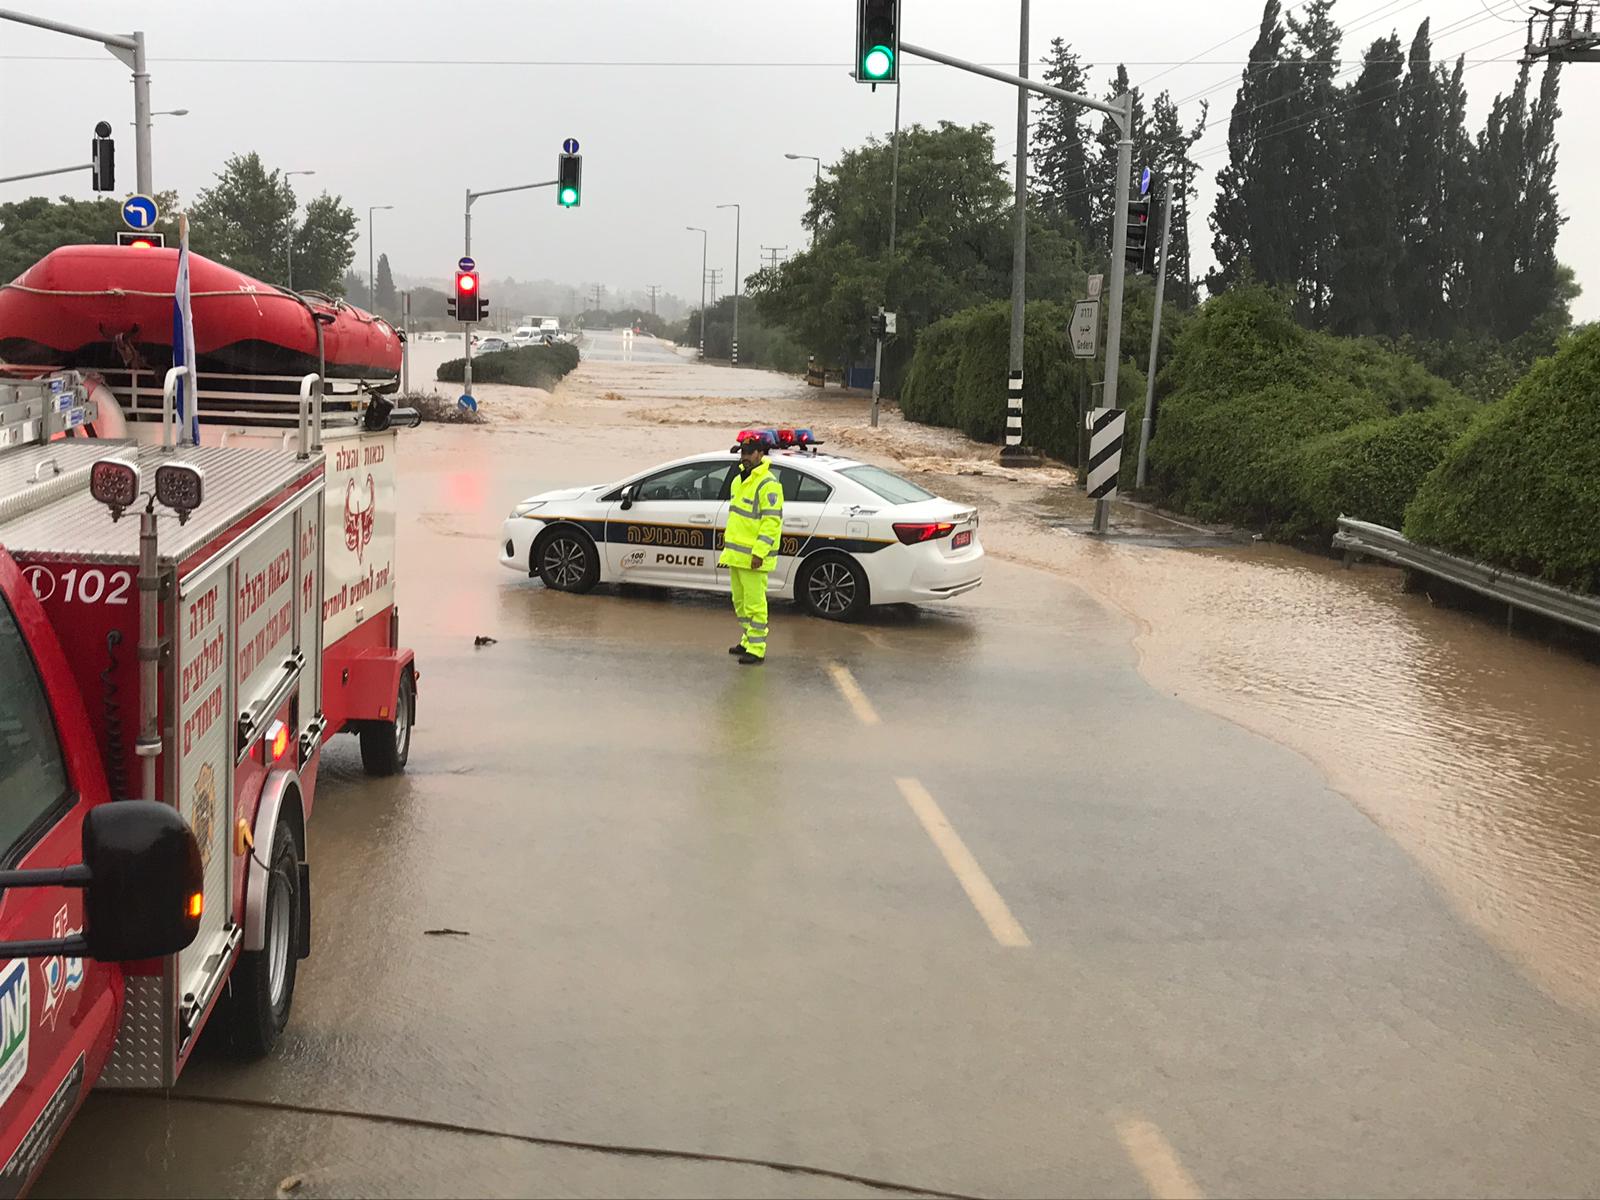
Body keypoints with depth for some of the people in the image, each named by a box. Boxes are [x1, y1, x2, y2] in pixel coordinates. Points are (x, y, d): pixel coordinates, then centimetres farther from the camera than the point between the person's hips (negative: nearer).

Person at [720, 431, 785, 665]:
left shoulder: (768, 484, -15)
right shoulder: (739, 480, 16)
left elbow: (772, 521, -20)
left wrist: (759, 552, -24)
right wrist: (728, 547, 22)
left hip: (753, 557, -10)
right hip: (736, 554, 10)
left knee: (754, 603, -6)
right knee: (740, 602, 19)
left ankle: (757, 650, -2)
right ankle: (748, 641, 31)